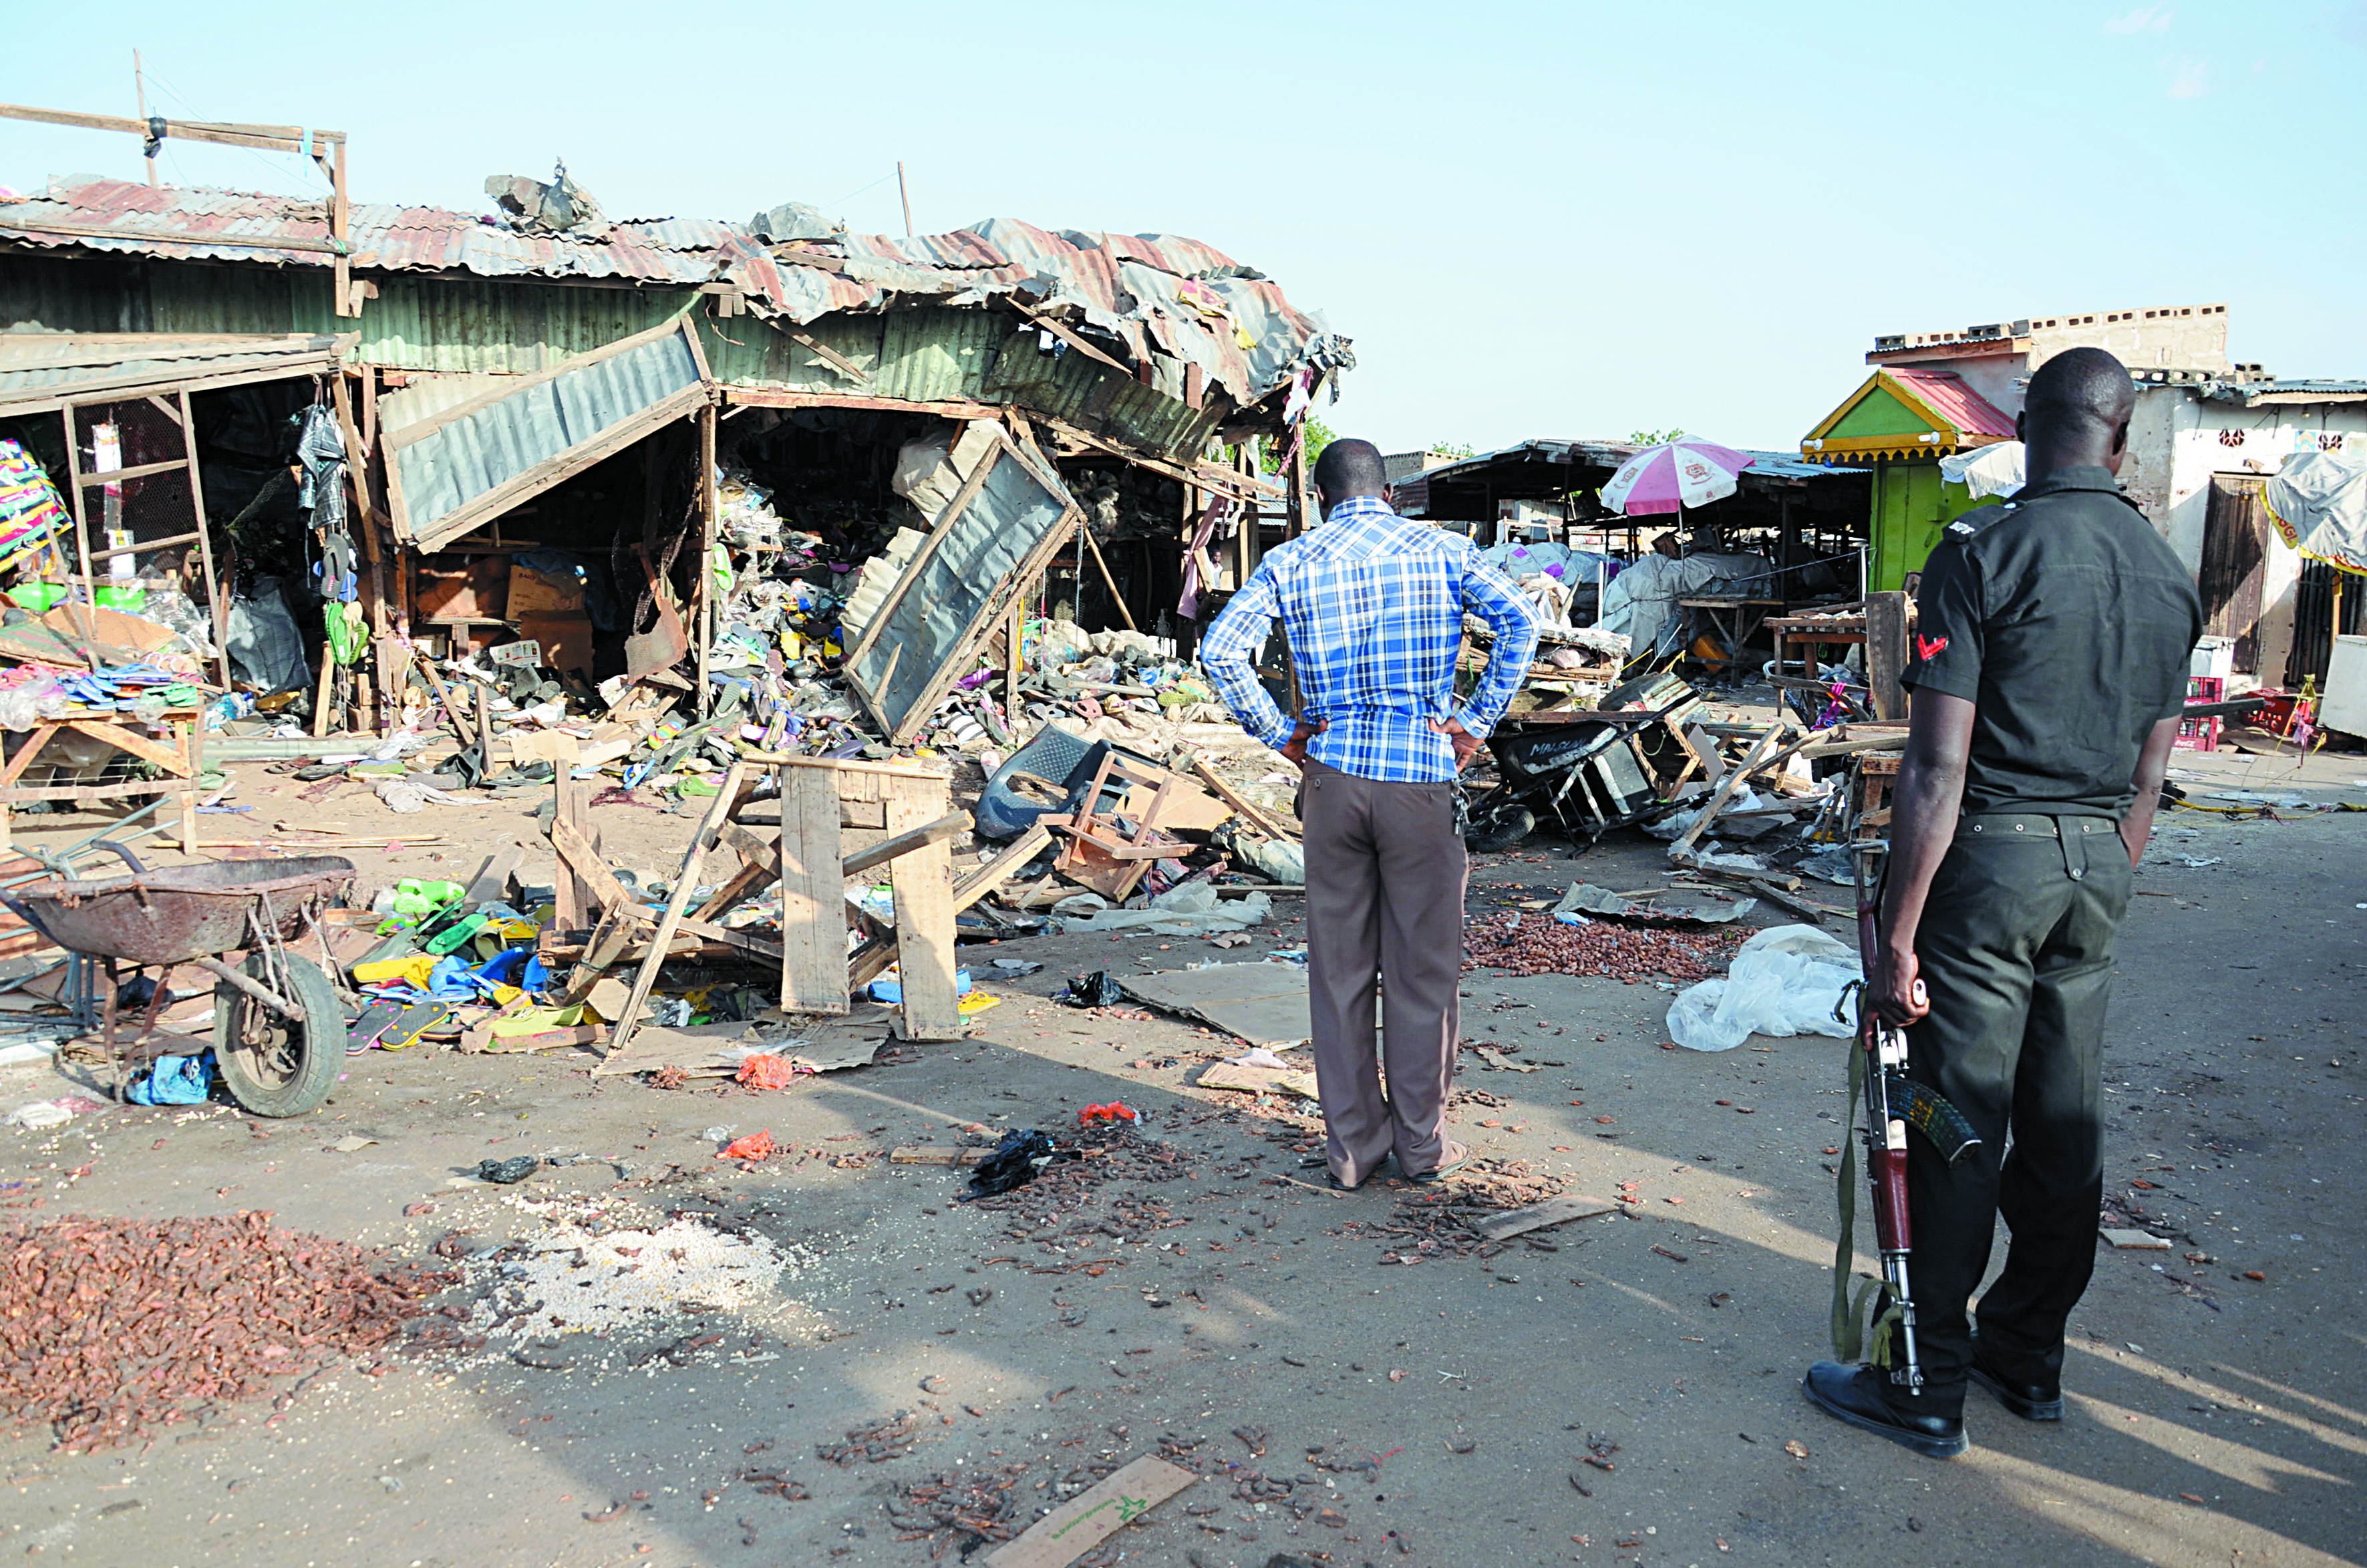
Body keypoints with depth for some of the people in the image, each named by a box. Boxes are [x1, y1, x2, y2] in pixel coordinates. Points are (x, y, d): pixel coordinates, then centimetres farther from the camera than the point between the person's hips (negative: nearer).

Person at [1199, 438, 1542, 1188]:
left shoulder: (1291, 562, 4)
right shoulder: (1442, 548, 4)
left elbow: (1221, 651, -7)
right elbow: (1518, 622, -9)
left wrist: (1280, 735, 0)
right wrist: (1475, 722, -5)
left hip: (1333, 774, 1)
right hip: (1422, 775, -1)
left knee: (1339, 964, 10)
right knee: (1423, 964, 9)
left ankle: (1353, 1144, 18)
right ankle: (1421, 1141, 20)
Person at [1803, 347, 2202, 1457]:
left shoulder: (1980, 552, -13)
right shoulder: (2170, 576, 8)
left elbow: (1936, 770, -18)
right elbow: (2145, 781, 13)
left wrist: (1895, 937, -15)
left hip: (1989, 860, -6)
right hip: (2097, 866, 7)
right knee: (2063, 1121, 15)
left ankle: (1925, 1388, 12)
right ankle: (2029, 1358, 30)